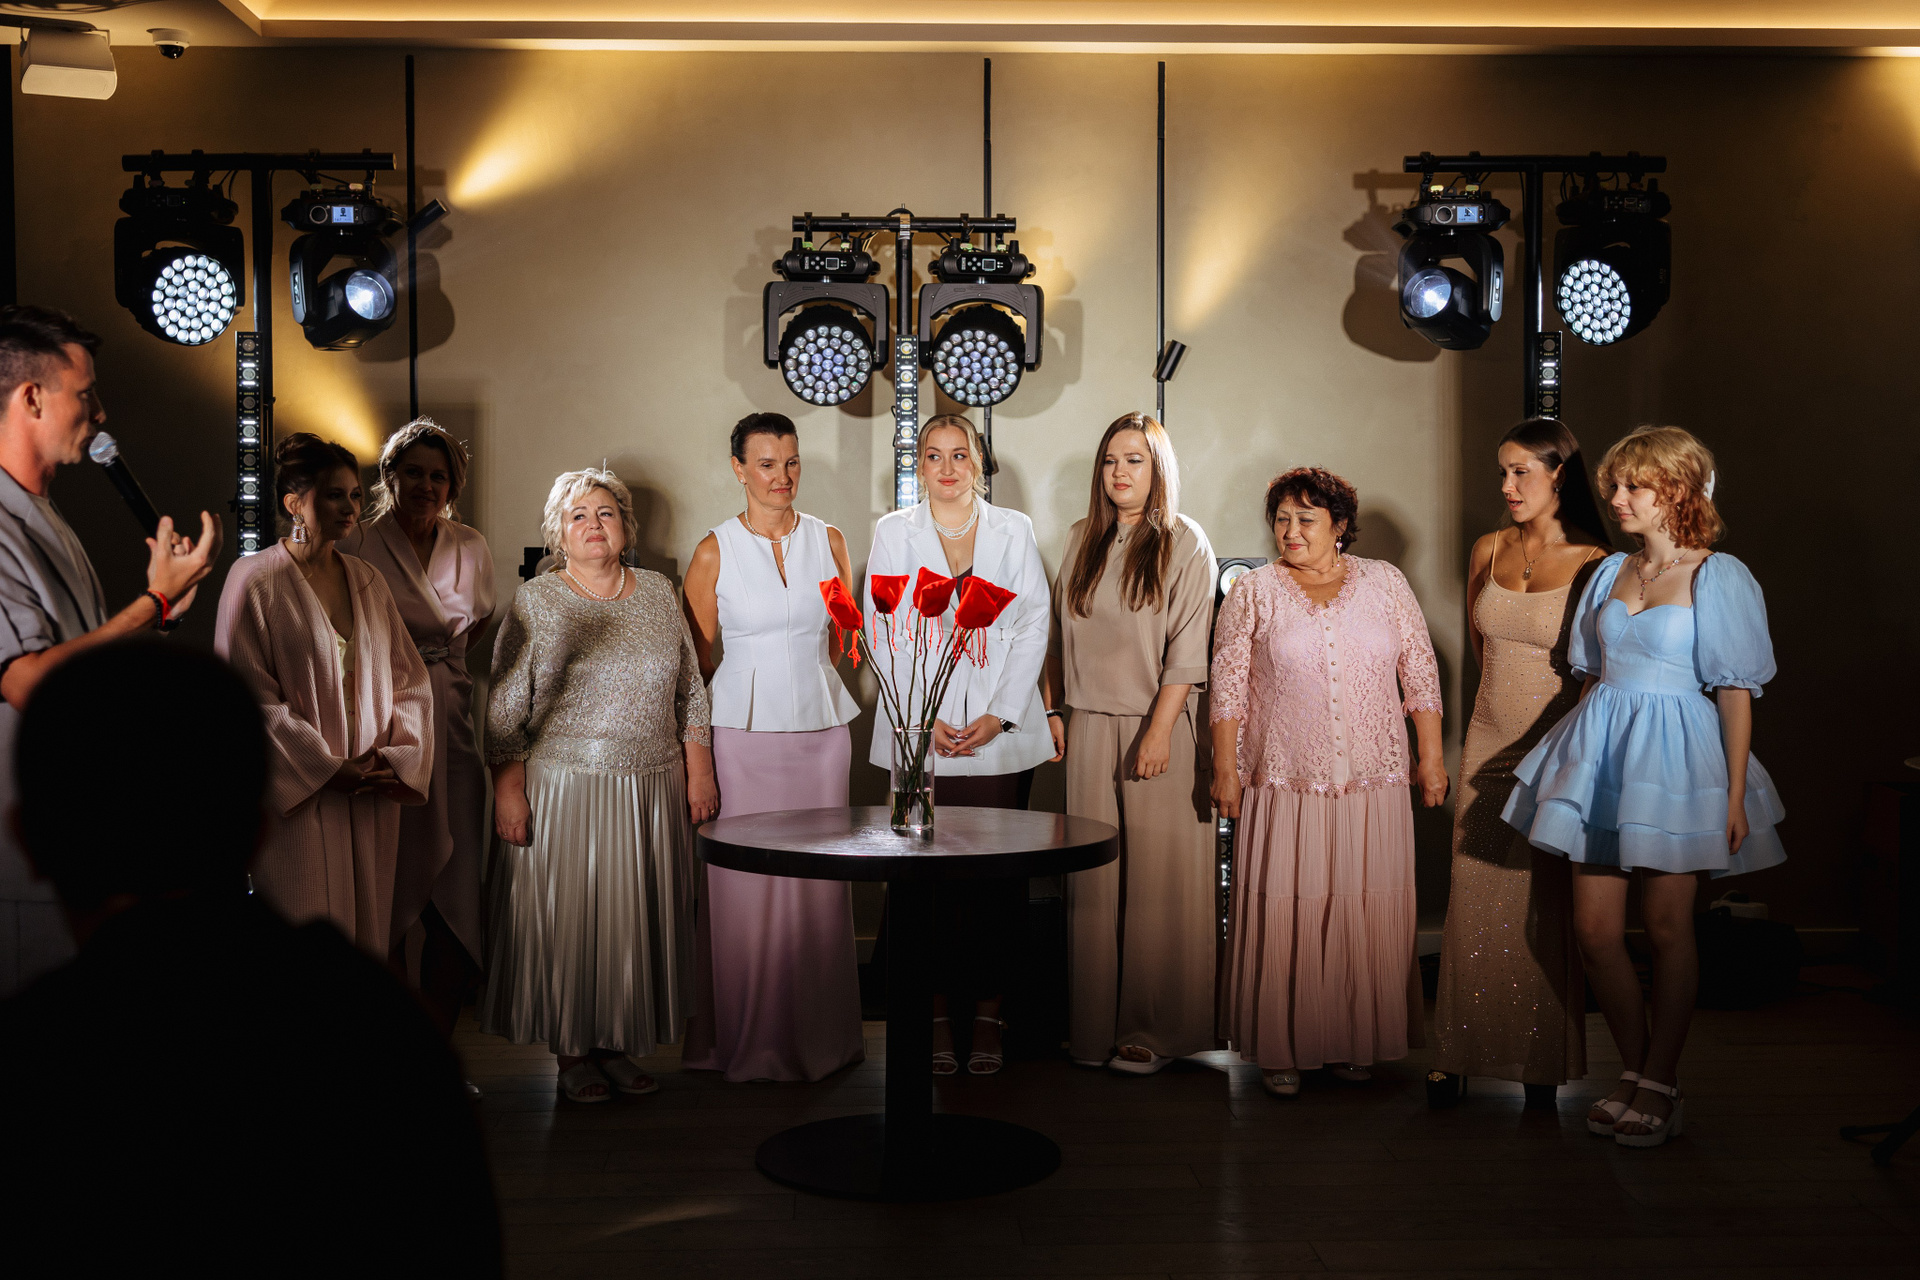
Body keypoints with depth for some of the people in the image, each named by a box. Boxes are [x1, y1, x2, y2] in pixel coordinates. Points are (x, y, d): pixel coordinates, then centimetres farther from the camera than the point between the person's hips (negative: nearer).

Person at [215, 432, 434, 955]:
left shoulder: (367, 579, 11)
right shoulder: (255, 580, -6)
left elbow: (409, 678, 13)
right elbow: (249, 697, -10)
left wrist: (397, 755, -3)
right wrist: (328, 768, -12)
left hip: (373, 794, 5)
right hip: (299, 795, -5)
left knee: (369, 932, 8)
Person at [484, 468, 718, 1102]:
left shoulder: (659, 594, 9)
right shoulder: (535, 603, -2)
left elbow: (690, 694, 12)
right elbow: (505, 711, -3)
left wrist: (699, 774, 7)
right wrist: (508, 792, -9)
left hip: (654, 789, 3)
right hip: (565, 791, -3)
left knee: (640, 917, 7)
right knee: (568, 918, 1)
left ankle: (622, 1046, 19)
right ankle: (573, 1052, 14)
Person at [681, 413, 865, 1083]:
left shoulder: (829, 541, 6)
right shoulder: (715, 550, -3)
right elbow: (699, 657, 4)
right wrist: (758, 685, 7)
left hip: (821, 726, 3)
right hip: (743, 729, -3)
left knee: (819, 877, 6)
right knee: (746, 881, -2)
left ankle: (818, 1034, 18)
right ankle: (750, 1040, 11)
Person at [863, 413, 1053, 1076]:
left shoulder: (1014, 531, 9)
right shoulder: (893, 533, 9)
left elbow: (1032, 627, 5)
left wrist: (1000, 715, -6)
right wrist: (923, 717, -7)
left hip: (1002, 730, 0)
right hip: (920, 730, 0)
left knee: (997, 872, -2)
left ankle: (989, 1015, 7)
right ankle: (937, 1014, 7)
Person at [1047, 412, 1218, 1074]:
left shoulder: (1185, 544, -2)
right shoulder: (1082, 540, 12)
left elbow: (1186, 650, -8)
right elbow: (1059, 636, 17)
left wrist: (1159, 731, -15)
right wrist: (1051, 709, 11)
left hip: (1158, 727, -4)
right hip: (1091, 727, 4)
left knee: (1158, 878, -2)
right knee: (1094, 881, 4)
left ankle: (1154, 1029, 6)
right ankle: (1097, 1025, 11)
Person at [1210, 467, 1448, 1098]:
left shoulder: (1385, 584, 7)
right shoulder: (1253, 592, 3)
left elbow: (1420, 673, 9)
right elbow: (1228, 685, 3)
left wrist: (1431, 757, 7)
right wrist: (1226, 767, -2)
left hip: (1373, 785, 2)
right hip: (1283, 783, -1)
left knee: (1367, 914, 4)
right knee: (1283, 915, -2)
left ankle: (1356, 1042, 16)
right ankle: (1281, 1049, 8)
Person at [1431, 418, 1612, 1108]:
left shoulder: (1593, 562, -8)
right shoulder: (1489, 551, 6)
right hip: (1489, 743, 4)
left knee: (1547, 913, 2)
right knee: (1474, 907, 4)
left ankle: (1541, 1068, 12)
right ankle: (1457, 1054, 13)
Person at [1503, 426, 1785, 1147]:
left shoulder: (1718, 578, -5)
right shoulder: (1610, 574, 12)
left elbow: (1736, 693, -7)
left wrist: (1736, 795, -11)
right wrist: (1579, 753, 16)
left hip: (1675, 757, -5)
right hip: (1602, 754, 5)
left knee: (1667, 928, 2)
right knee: (1594, 930, 2)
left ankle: (1660, 1083, 15)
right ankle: (1634, 1069, 19)